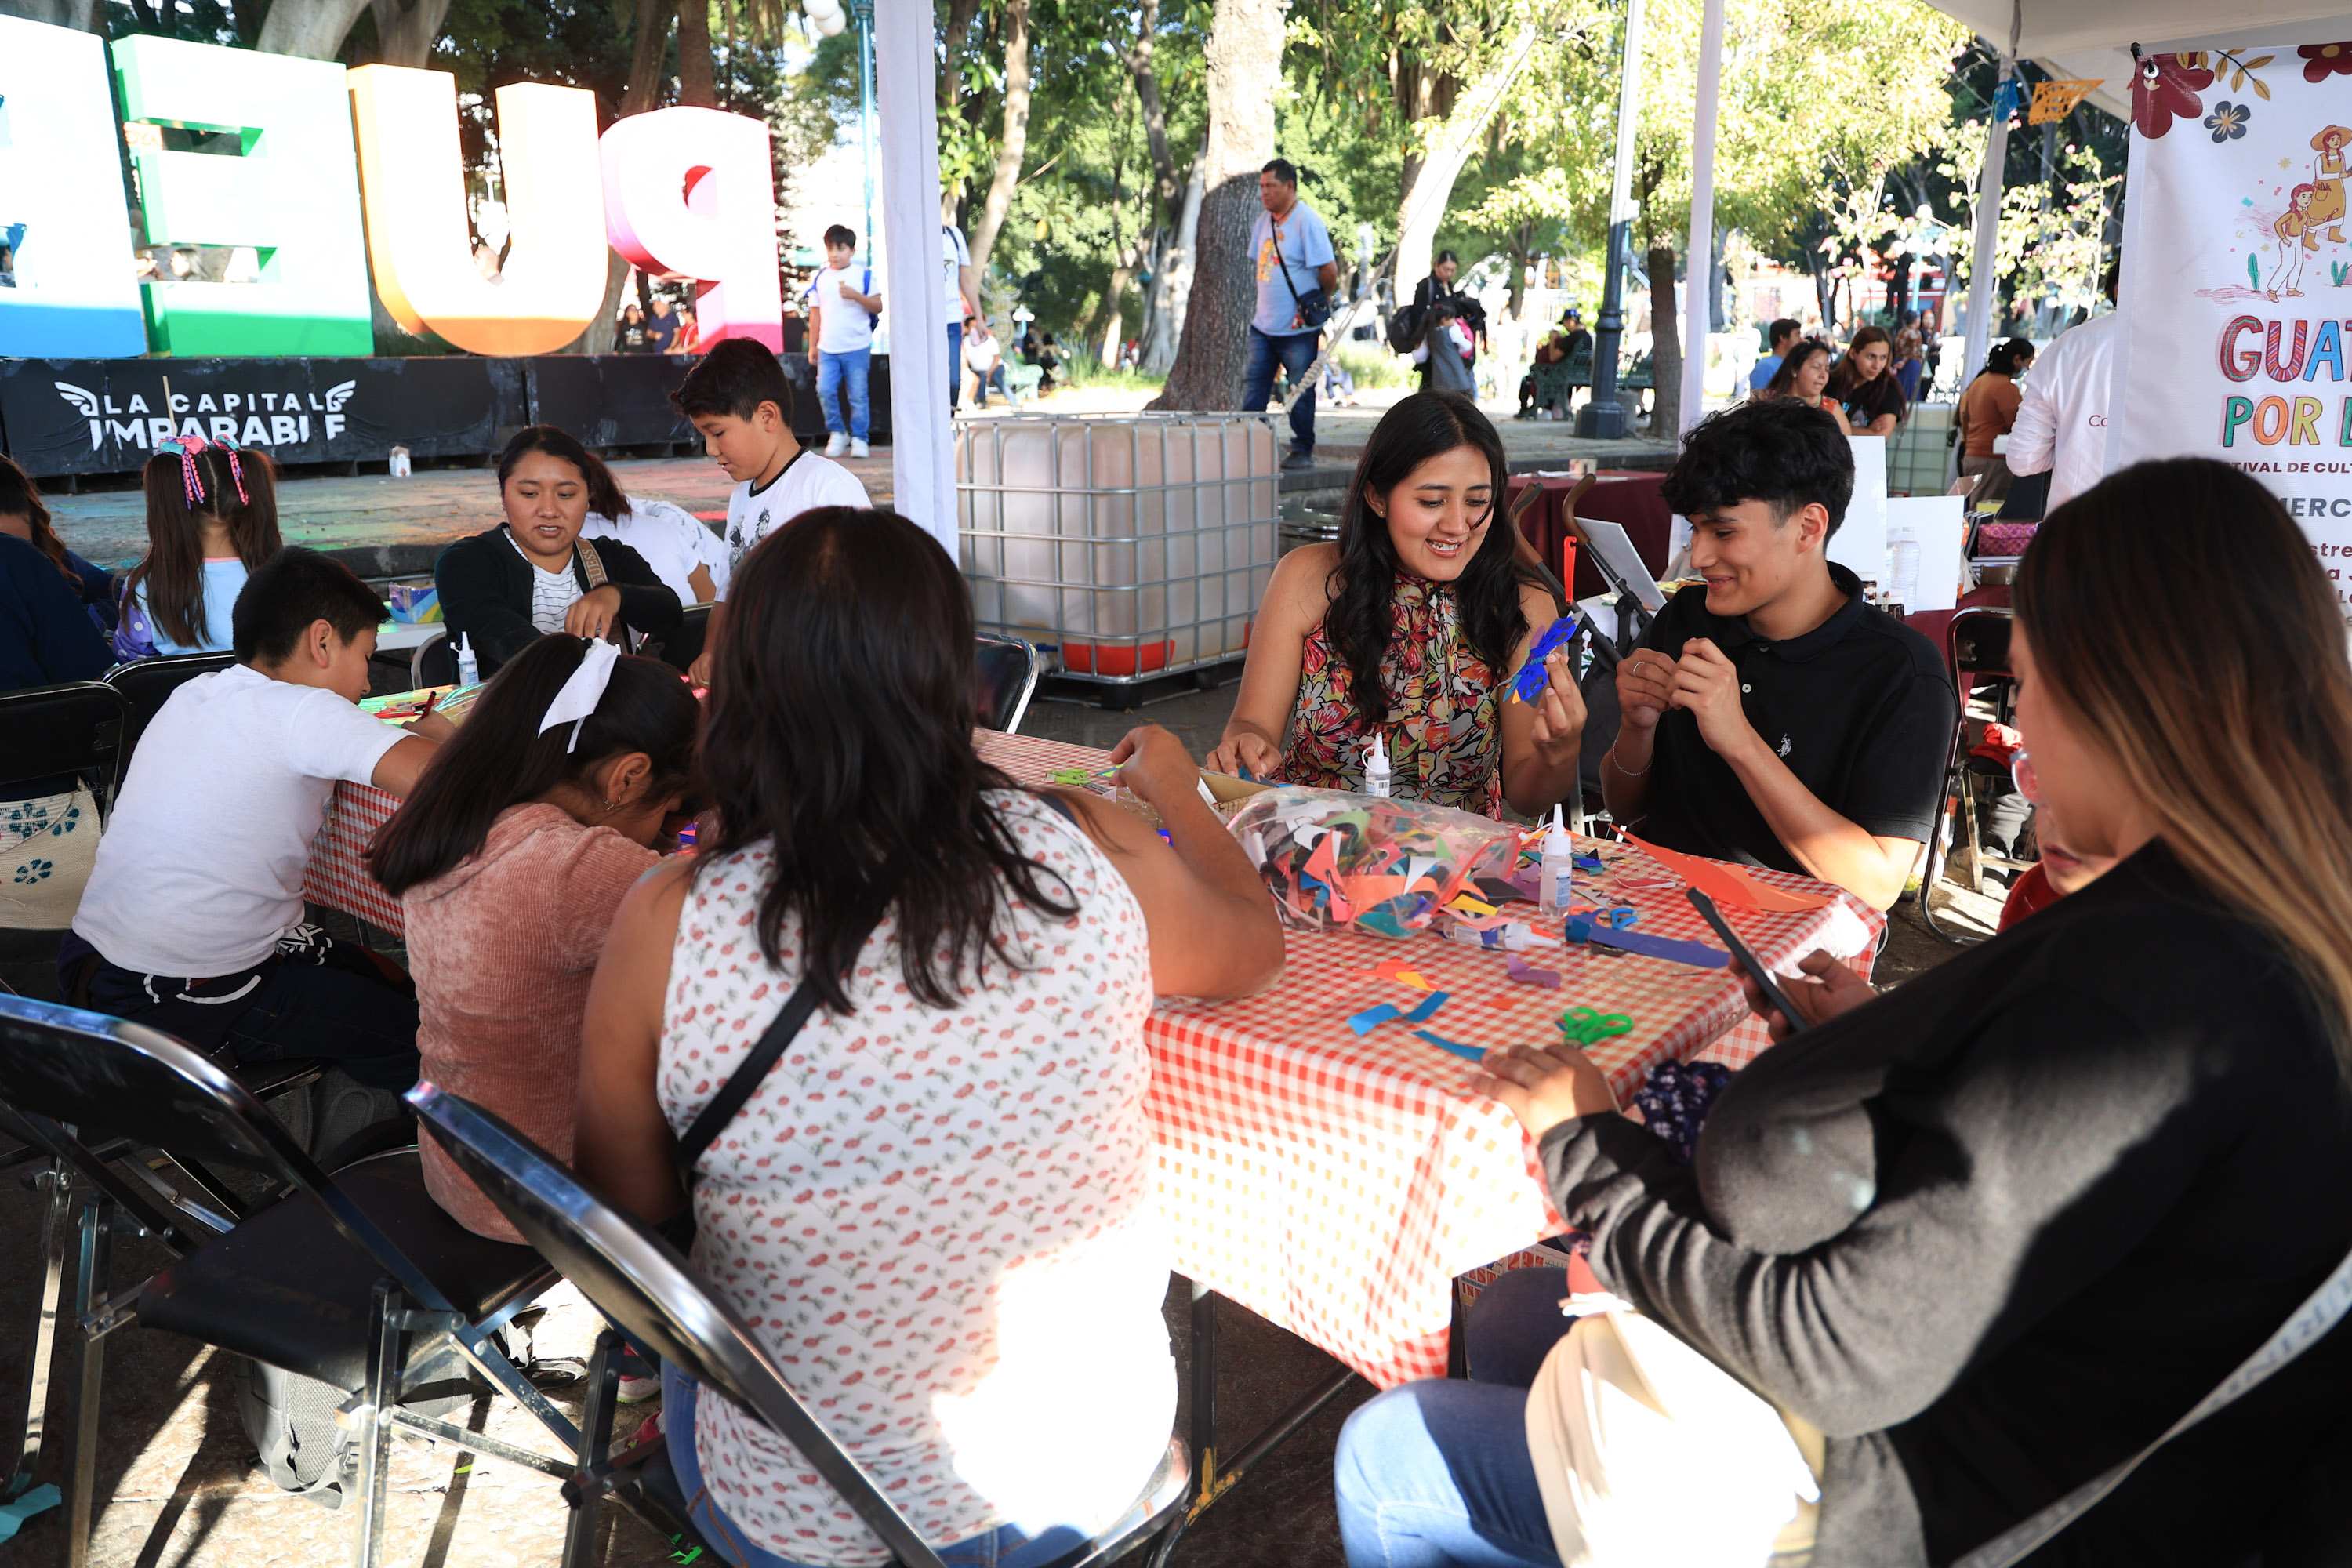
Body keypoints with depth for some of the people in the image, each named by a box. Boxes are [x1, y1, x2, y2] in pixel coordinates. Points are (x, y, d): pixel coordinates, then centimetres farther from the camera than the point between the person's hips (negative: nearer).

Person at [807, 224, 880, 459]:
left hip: (857, 347, -2)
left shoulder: (863, 276, 3)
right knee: (825, 391, -8)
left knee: (858, 395, -2)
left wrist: (855, 295, -16)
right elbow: (816, 313, 14)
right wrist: (812, 346, 13)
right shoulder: (820, 278, 11)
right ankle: (837, 433, 10)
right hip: (827, 349, 3)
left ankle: (859, 437, 11)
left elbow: (878, 306, -1)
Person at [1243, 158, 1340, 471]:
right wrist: (1263, 304, 18)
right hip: (1263, 325, 7)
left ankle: (1302, 451, 12)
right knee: (1253, 386, 6)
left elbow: (1329, 270, -14)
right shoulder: (1264, 221, 11)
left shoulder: (1307, 221, -13)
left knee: (1301, 390, 2)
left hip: (1298, 328, -7)